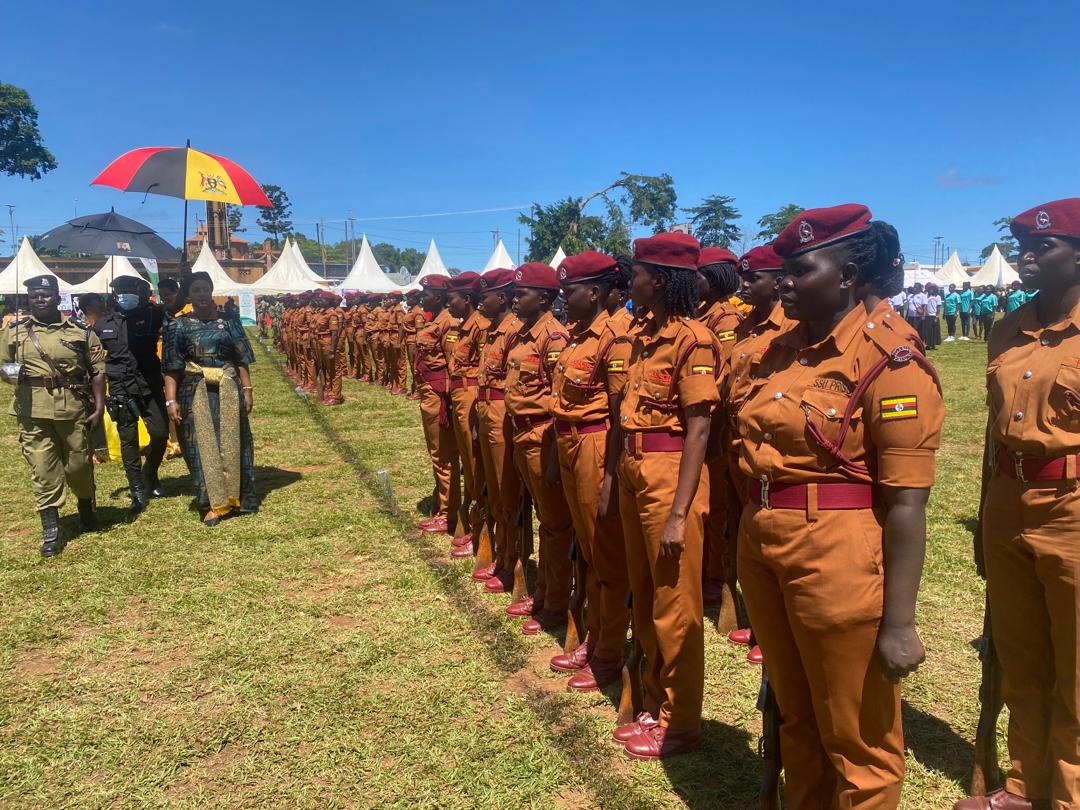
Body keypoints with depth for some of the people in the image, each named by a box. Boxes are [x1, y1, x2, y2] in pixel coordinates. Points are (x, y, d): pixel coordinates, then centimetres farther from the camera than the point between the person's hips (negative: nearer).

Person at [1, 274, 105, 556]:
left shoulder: (80, 331, 2)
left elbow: (97, 370, 1)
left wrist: (99, 406, -5)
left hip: (73, 408, -1)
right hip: (32, 411, 1)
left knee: (78, 463, 11)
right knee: (42, 469, 2)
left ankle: (86, 508, 38)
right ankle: (51, 531, 8)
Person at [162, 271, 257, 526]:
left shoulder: (228, 322, 5)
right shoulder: (179, 326, 1)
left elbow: (241, 359, 4)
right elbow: (171, 367, -3)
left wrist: (247, 389, -4)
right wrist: (171, 400, -12)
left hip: (228, 390, 1)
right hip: (196, 392, -1)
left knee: (232, 443, 7)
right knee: (203, 445, 1)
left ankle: (239, 497, 18)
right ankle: (213, 503, 6)